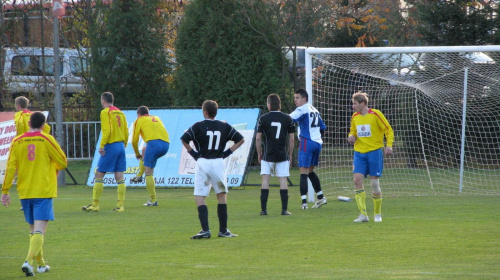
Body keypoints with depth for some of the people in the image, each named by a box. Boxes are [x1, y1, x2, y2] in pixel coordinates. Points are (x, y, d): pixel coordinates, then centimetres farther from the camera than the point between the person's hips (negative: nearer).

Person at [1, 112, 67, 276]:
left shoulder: (17, 142, 3)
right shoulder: (46, 140, -5)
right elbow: (63, 162, 0)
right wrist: (54, 169, 23)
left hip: (24, 193, 4)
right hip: (43, 192, -4)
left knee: (33, 229, 17)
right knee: (39, 230, -9)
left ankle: (41, 264, 25)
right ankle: (29, 261, -27)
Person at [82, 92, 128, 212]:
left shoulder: (105, 112, -7)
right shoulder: (120, 112, 14)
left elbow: (107, 130, -17)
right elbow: (126, 131, 13)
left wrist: (102, 146, -15)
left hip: (110, 146, -7)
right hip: (121, 146, 7)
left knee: (99, 175, 0)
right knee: (119, 177, 5)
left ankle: (95, 205, 0)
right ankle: (120, 205, 1)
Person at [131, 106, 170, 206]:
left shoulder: (139, 121, 17)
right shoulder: (156, 118, 32)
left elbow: (134, 141, 17)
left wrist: (137, 154, 34)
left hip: (154, 142, -6)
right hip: (166, 144, 6)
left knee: (149, 173, -1)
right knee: (144, 151, 34)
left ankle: (153, 200, -5)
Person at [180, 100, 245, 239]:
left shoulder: (198, 126, -3)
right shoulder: (224, 126, 6)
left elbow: (184, 139, -12)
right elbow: (241, 139, 7)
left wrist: (193, 153, -1)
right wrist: (227, 152, 8)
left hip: (203, 163, -2)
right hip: (218, 163, 2)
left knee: (200, 198, 0)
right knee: (222, 196, 13)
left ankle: (205, 230, -14)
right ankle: (223, 230, 13)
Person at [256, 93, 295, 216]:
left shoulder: (263, 118, -3)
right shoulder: (287, 119, 1)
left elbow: (258, 138, -2)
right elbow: (291, 139, 3)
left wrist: (259, 154, 10)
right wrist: (290, 155, 12)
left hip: (268, 155, -1)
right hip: (283, 155, 1)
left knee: (265, 180, 2)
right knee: (283, 180, 3)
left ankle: (263, 209, -1)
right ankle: (284, 209, -1)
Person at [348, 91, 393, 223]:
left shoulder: (375, 114, -7)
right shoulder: (355, 117, 9)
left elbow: (388, 130, -2)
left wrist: (389, 145, -15)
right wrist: (351, 137, 0)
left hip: (374, 151, -4)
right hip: (359, 152, 4)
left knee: (374, 182, -1)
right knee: (357, 179, -11)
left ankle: (378, 213, 16)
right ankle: (363, 214, -9)